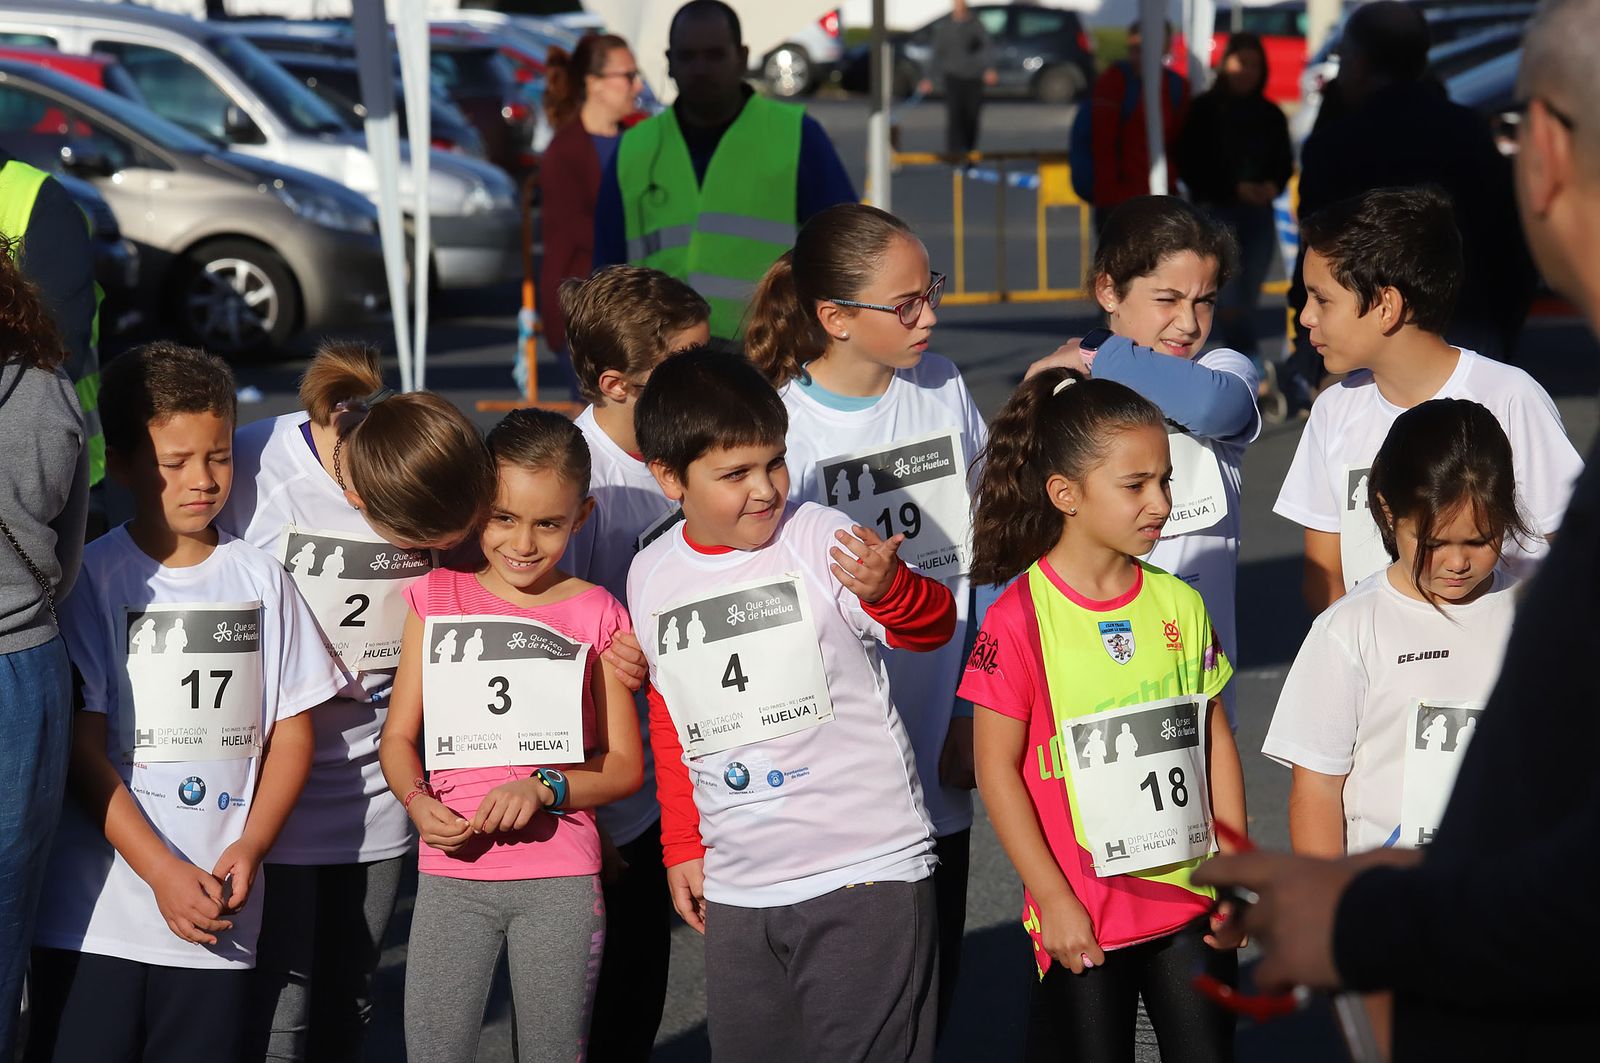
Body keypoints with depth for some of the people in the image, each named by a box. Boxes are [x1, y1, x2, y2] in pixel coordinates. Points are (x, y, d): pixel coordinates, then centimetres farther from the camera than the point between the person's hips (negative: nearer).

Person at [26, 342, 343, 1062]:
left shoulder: (259, 580, 7)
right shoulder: (92, 579, -2)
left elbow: (291, 733, 7)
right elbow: (84, 749, -5)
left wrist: (248, 851, -8)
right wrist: (164, 873, -13)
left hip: (218, 914, 2)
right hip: (96, 913, -2)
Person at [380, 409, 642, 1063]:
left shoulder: (595, 614, 3)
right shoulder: (438, 597, 7)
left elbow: (625, 765, 2)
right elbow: (397, 737, 7)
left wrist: (542, 788, -15)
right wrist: (418, 802, -14)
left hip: (562, 882, -1)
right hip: (451, 873, 1)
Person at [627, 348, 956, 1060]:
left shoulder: (820, 540, -10)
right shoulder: (652, 578, 4)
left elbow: (935, 627, -17)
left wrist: (887, 589, -39)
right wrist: (683, 846, 18)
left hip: (864, 874, -5)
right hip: (736, 889, 5)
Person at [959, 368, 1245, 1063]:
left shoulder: (1180, 605, 3)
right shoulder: (1021, 618, -12)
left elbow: (1216, 742, 11)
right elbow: (997, 768, -10)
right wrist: (1053, 900, -10)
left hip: (1192, 902, 4)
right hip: (1084, 916, -4)